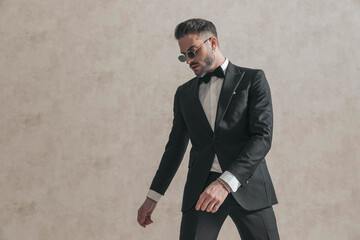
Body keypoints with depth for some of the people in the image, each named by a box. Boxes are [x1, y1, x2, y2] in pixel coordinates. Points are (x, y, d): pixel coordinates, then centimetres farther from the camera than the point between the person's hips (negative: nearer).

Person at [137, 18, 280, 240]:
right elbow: (175, 147, 22)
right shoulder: (184, 93, 17)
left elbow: (263, 136, -8)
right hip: (201, 190, 3)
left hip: (247, 186, -2)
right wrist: (153, 197, 19)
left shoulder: (252, 79, 4)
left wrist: (226, 182, -20)